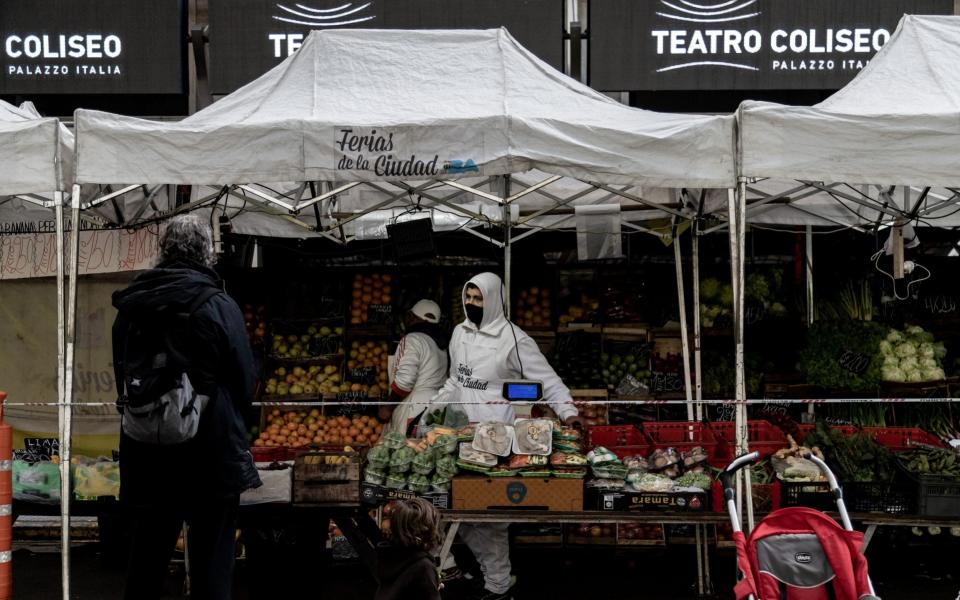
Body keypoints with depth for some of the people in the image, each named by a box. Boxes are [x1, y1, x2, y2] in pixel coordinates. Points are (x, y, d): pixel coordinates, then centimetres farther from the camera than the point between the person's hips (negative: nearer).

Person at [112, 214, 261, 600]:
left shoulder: (130, 308, 1)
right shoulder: (219, 307, -13)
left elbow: (123, 380, 8)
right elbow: (245, 383, -9)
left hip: (146, 454, 4)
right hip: (211, 456, -4)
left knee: (147, 556, 17)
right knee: (211, 561, 5)